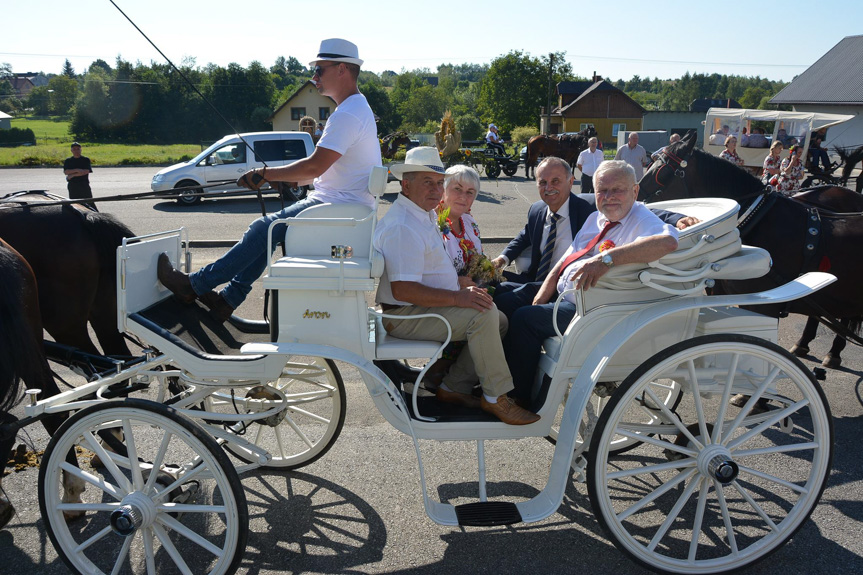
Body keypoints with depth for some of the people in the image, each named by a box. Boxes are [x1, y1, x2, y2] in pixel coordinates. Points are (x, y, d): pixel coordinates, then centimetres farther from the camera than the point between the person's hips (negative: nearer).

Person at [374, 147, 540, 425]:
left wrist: (462, 289, 6)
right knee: (484, 314, -26)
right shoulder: (403, 227, -20)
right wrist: (458, 298, -28)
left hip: (426, 308, 11)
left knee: (499, 320, 4)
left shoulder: (424, 216, 15)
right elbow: (403, 290, -28)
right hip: (405, 316, -11)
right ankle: (495, 398, -14)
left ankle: (453, 387, 5)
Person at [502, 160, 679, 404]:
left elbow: (668, 241, -38)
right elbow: (563, 262, 16)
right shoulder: (595, 219, 14)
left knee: (524, 319, -22)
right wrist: (539, 300, 2)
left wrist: (607, 258, -45)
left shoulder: (642, 221, -13)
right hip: (561, 294, 9)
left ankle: (521, 400, -4)